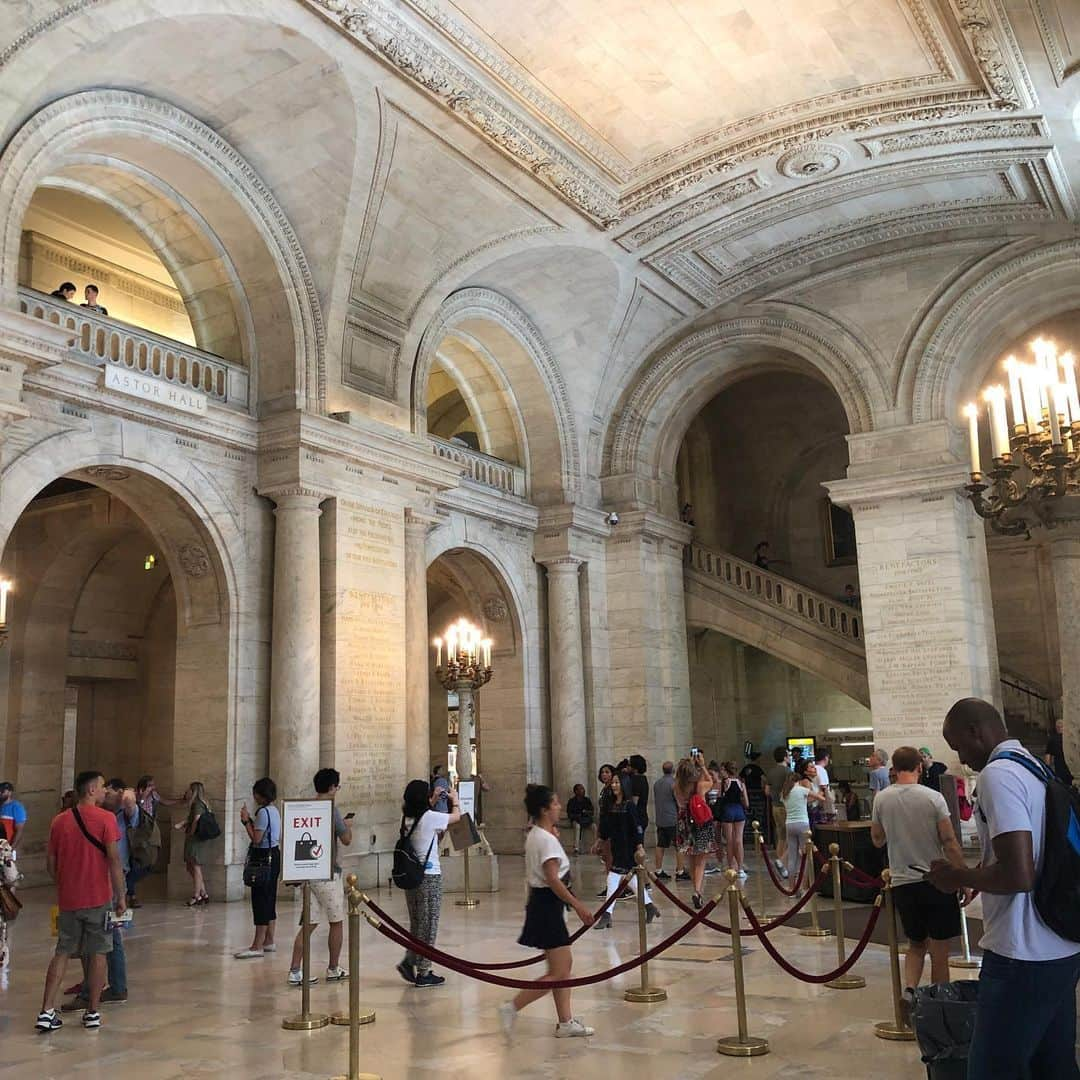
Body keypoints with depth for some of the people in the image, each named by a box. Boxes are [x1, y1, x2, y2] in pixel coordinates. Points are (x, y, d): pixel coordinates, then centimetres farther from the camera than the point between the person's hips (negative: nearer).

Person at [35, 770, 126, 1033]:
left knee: (62, 953, 13)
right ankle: (92, 1013, 11)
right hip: (99, 898, -4)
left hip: (68, 900, 4)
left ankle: (47, 1011, 6)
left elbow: (50, 863, 8)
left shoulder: (59, 821, 4)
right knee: (98, 954, 7)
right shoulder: (106, 819, -10)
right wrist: (121, 896, -6)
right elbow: (114, 859, -13)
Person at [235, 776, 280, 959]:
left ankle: (257, 946, -6)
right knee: (269, 899, 14)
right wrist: (250, 820, 12)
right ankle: (269, 941, 20)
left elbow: (256, 839, -19)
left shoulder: (263, 812, -17)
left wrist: (246, 821, -11)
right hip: (274, 855, 10)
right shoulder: (275, 810, 13)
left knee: (260, 900, -7)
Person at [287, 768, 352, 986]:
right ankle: (333, 969, 19)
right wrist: (348, 826, 12)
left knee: (309, 924, 7)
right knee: (336, 923, 10)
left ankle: (295, 971, -1)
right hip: (327, 874, -6)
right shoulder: (331, 809, -13)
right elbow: (346, 840, -9)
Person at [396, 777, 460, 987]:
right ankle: (423, 973, 9)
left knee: (417, 923, 19)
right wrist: (454, 799, 21)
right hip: (429, 876, -7)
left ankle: (409, 962, 11)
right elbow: (456, 816, 2)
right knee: (428, 925, 3)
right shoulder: (430, 817, -14)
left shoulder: (406, 818, 3)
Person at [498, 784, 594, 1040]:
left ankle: (565, 1022, 21)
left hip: (539, 901, 10)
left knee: (564, 964, 15)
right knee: (558, 974, -5)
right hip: (548, 905, -10)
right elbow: (552, 879, -23)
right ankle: (512, 1008, -3)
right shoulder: (547, 839, -18)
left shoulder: (535, 835, 11)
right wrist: (578, 906, -21)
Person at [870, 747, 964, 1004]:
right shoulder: (933, 798, -10)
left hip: (902, 884, 3)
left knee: (916, 945, 19)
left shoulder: (881, 799, -1)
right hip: (936, 882, -3)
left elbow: (877, 840, 11)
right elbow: (950, 843, -10)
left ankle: (909, 990, -2)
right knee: (939, 952, 7)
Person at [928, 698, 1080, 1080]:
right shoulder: (1037, 768, 12)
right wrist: (984, 872, 20)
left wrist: (958, 877, -10)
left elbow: (1018, 875, -25)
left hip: (1023, 957, -10)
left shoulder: (998, 775, -17)